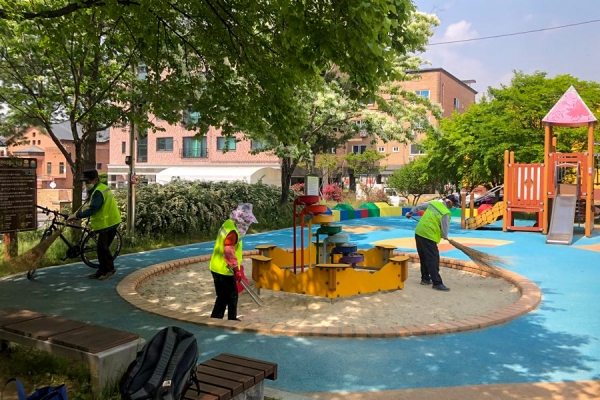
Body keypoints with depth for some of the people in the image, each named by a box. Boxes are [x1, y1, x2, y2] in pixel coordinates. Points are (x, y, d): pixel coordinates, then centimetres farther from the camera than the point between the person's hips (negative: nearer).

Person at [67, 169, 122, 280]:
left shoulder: (98, 192, -18)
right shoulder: (101, 188, 16)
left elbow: (92, 209, -28)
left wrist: (76, 215, -26)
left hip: (108, 224, -11)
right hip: (107, 222, 11)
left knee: (102, 247, -7)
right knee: (101, 247, 13)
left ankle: (109, 270, 4)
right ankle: (102, 271, 20)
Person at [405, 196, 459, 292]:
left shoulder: (432, 203, 8)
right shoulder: (445, 213, -13)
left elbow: (419, 207, 23)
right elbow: (444, 229, -5)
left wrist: (411, 212, 41)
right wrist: (445, 237, 18)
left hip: (419, 233, 9)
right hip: (428, 237, -8)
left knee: (424, 258, 18)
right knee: (433, 260, -6)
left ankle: (425, 278, 27)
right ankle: (437, 283, -6)